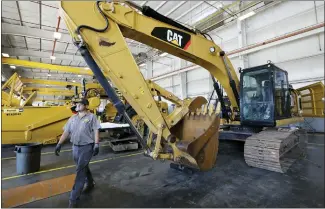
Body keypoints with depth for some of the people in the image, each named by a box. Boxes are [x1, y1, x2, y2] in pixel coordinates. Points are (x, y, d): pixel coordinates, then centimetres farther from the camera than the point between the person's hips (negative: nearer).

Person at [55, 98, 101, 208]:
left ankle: (74, 198, 6)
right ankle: (90, 183, 43)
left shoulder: (91, 117, -7)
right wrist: (59, 144, 4)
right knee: (83, 167, 21)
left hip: (87, 147, -6)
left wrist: (96, 144, -19)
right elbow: (66, 132, 11)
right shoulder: (73, 118, 10)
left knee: (80, 171, -5)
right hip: (75, 147, 6)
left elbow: (96, 131, -11)